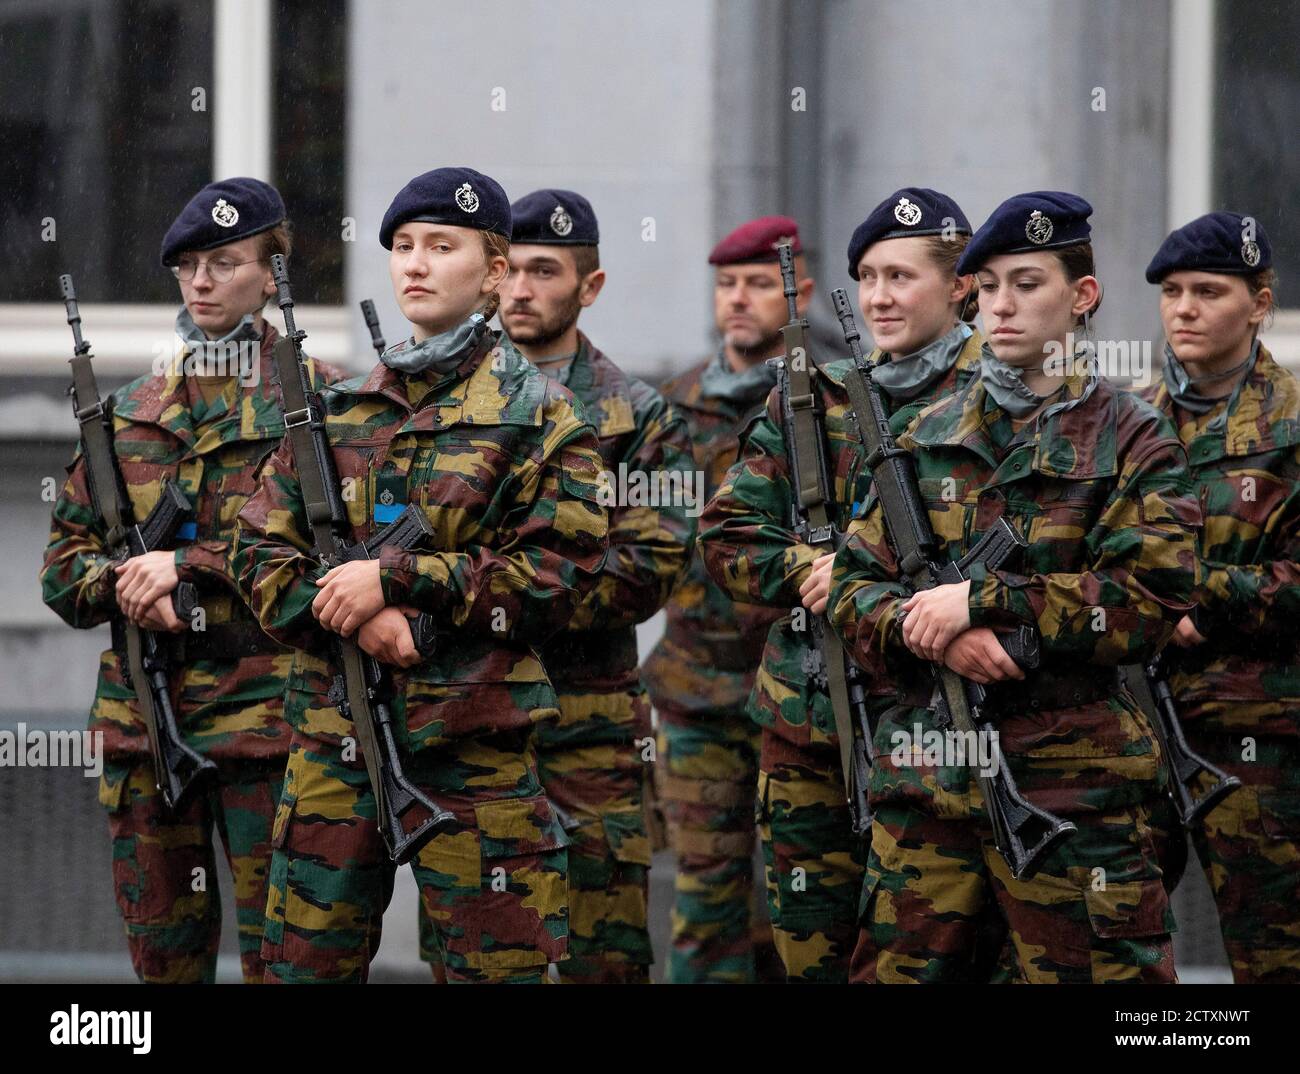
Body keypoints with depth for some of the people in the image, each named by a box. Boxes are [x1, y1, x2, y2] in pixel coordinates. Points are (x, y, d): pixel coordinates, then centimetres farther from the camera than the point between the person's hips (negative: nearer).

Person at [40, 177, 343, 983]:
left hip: (261, 700, -5)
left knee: (277, 945, -5)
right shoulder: (133, 410, 15)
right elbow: (65, 558, 14)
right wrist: (120, 585, -9)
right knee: (161, 949, 9)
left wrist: (189, 566, -16)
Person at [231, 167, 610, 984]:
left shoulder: (541, 416, 1)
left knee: (496, 960, -1)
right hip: (333, 738, 4)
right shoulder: (338, 412, 13)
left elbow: (556, 571, -9)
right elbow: (262, 554, 9)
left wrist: (395, 580, -14)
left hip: (473, 740, -4)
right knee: (307, 960, 6)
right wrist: (354, 618, -11)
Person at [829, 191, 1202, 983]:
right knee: (895, 971, 7)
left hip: (1072, 779, -4)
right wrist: (932, 631, -12)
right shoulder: (932, 436, 14)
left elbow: (1148, 602, -11)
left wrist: (982, 601, -14)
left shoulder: (1132, 441, 1)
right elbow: (855, 584, 10)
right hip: (925, 770, 4)